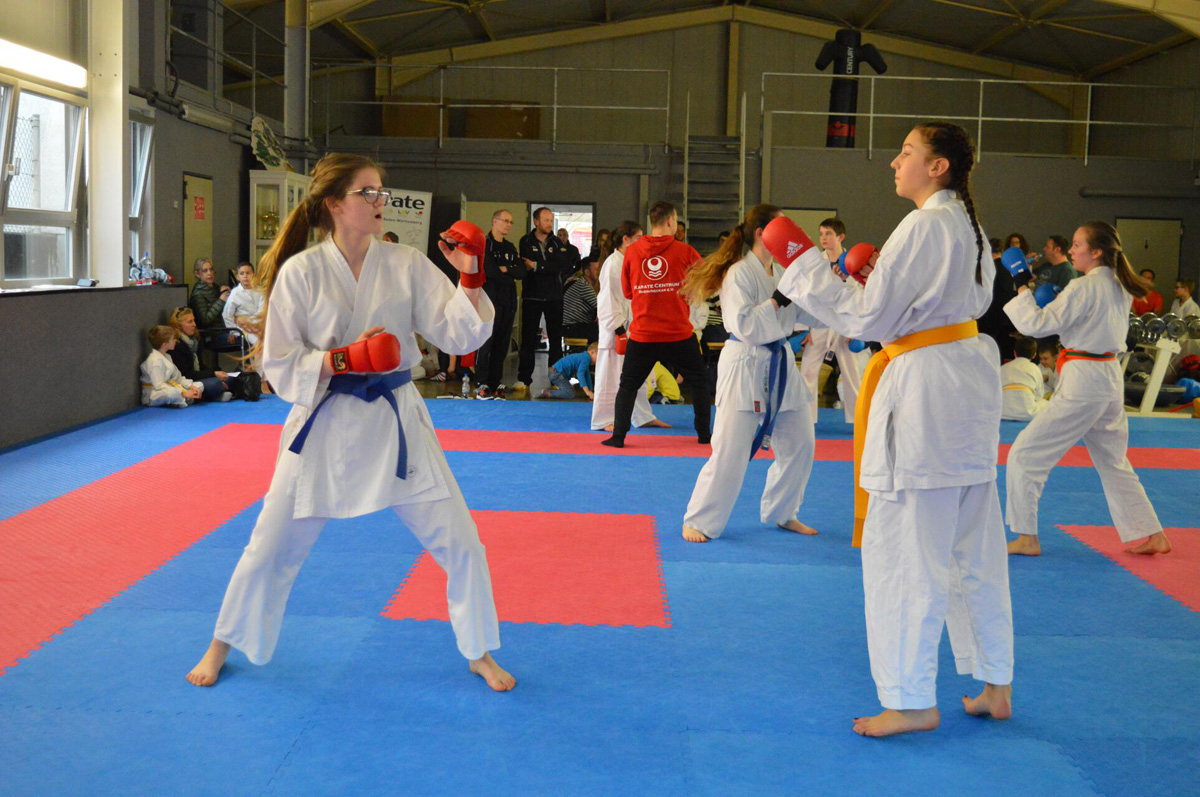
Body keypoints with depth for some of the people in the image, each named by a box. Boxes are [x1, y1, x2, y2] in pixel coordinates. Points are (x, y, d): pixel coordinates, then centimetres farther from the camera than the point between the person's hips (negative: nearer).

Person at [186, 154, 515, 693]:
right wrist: (344, 359, -20)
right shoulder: (300, 273, -8)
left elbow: (460, 335, -4)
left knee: (458, 542, 1)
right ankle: (223, 645, 34)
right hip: (324, 423, -1)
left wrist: (470, 278, -18)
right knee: (272, 548, 9)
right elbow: (280, 366, -6)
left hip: (394, 421, 2)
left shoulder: (407, 265, -3)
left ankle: (481, 654, 22)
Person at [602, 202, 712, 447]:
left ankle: (618, 435, 7)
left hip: (642, 334, 1)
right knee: (699, 382, 18)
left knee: (628, 384, 14)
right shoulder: (685, 252, -7)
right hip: (679, 334, -1)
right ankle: (704, 434, 23)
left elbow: (627, 291, 10)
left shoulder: (631, 252, -1)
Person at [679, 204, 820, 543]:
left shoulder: (783, 273, 9)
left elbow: (810, 317, 11)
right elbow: (745, 326, -23)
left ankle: (781, 513, 30)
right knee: (730, 449, -8)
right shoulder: (739, 274, -15)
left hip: (780, 365, 8)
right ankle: (699, 522, 6)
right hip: (745, 366, -8)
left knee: (799, 444, 12)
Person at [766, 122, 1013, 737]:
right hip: (968, 384, 10)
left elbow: (867, 319, -17)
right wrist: (882, 274, 15)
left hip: (924, 388, -10)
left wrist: (802, 263, -11)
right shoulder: (968, 226, 14)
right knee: (974, 547, 16)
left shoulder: (923, 227, -16)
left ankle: (913, 702, 8)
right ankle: (995, 686, 27)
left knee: (903, 551, -1)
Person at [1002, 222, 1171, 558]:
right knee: (1113, 463, 21)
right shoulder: (1121, 288, 10)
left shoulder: (1085, 287, -16)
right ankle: (1152, 536, 24)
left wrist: (1022, 288, -7)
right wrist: (1059, 299, 12)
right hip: (1111, 380, 9)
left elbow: (1037, 324, -17)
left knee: (1025, 454, -1)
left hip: (1082, 383, -9)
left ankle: (1027, 538, 2)